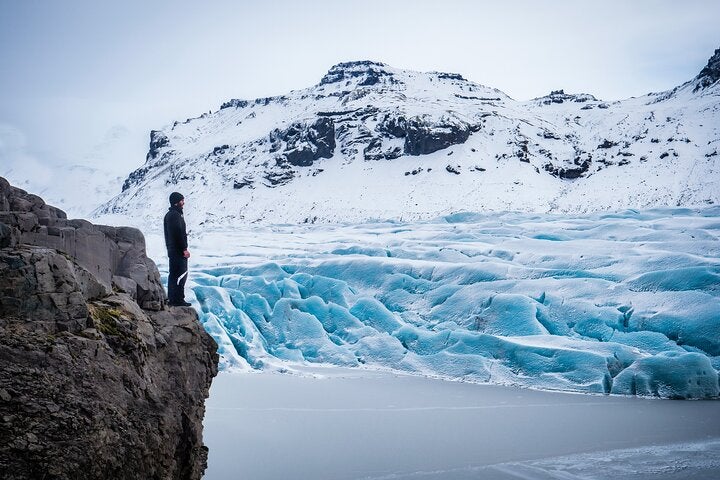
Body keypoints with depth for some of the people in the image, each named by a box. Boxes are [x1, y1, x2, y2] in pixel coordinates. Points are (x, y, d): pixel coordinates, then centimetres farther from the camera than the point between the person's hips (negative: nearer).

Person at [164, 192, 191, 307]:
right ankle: (178, 300, -7)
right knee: (181, 273, -7)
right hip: (178, 250, -10)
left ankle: (172, 298, 19)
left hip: (171, 249, 10)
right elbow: (179, 234, -21)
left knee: (173, 274, 14)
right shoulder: (176, 215, -17)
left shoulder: (168, 214, 16)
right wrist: (184, 249, -18)